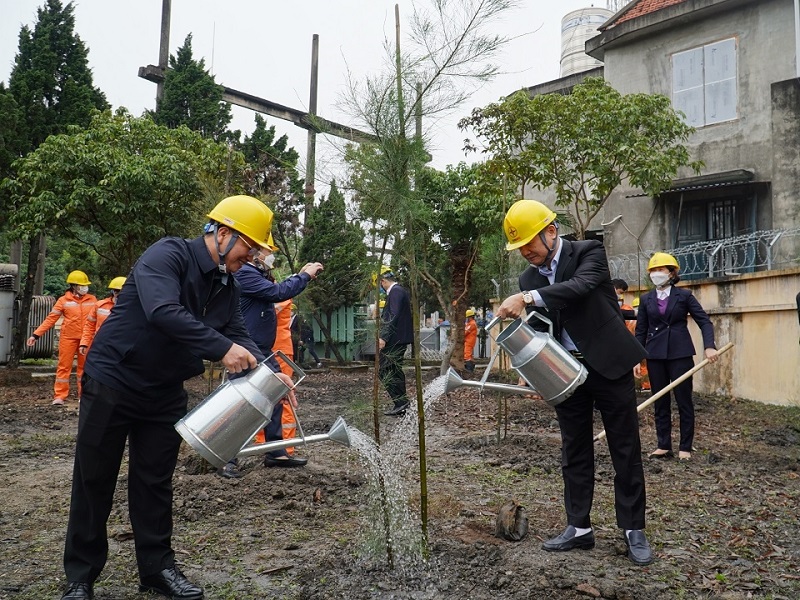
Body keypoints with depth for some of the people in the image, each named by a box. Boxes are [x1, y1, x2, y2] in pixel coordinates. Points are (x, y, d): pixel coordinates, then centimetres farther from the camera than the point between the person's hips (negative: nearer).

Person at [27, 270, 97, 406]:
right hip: (68, 338, -2)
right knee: (64, 366, 2)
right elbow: (51, 318, -4)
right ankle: (59, 396, 7)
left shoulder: (92, 300, 3)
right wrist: (36, 334, -10)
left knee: (85, 366, 9)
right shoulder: (64, 300, -2)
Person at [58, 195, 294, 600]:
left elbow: (238, 337, 1)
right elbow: (163, 311, -35)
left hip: (165, 394, 6)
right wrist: (223, 348, -38)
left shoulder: (226, 286, 5)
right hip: (113, 382, -6)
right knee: (93, 482, 6)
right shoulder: (168, 255, -19)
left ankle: (158, 567, 22)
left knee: (155, 482, 11)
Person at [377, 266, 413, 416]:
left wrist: (384, 337, -25)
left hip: (395, 340, -11)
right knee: (395, 371, 13)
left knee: (384, 370, -10)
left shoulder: (396, 291, -13)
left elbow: (394, 316, -22)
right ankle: (401, 405, 17)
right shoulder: (398, 290, 18)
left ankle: (400, 401, -10)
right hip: (399, 339, 11)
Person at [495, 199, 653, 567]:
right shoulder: (529, 277, 7)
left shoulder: (588, 252, -8)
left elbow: (582, 285, -29)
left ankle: (633, 529, 15)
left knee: (625, 450, 3)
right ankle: (579, 528, 21)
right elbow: (537, 329, 10)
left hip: (608, 364, -5)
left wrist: (528, 298, -37)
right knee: (574, 452, 11)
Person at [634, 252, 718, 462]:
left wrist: (709, 346, -16)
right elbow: (641, 331, 9)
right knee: (660, 403, 7)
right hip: (655, 355, 3)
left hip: (680, 354, -2)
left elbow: (704, 321, -1)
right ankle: (663, 446, 15)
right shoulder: (646, 299, 8)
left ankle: (685, 447, 9)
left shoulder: (684, 295, 1)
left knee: (684, 401, 2)